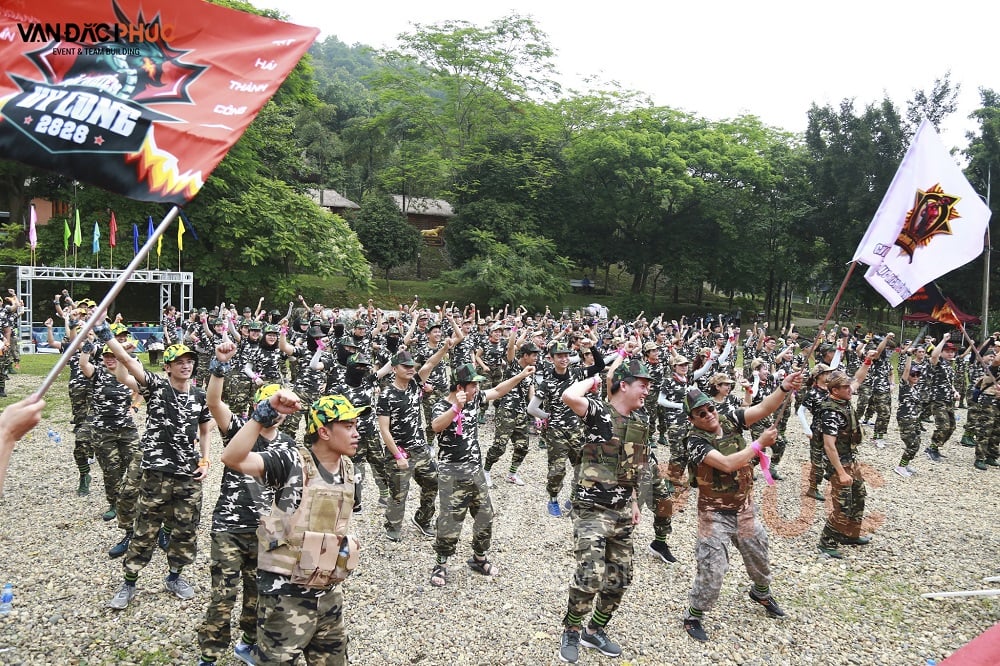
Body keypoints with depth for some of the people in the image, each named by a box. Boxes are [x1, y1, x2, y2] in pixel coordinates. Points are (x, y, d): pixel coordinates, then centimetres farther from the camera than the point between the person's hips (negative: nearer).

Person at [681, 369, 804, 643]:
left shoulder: (730, 422, -6)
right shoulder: (695, 441, -21)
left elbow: (763, 408, -18)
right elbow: (727, 464, -32)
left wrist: (784, 388, -35)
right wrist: (760, 443, -26)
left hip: (745, 508, 6)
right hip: (716, 514, -6)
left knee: (759, 555, 24)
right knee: (712, 570, -4)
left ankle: (761, 592, 55)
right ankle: (693, 616, 18)